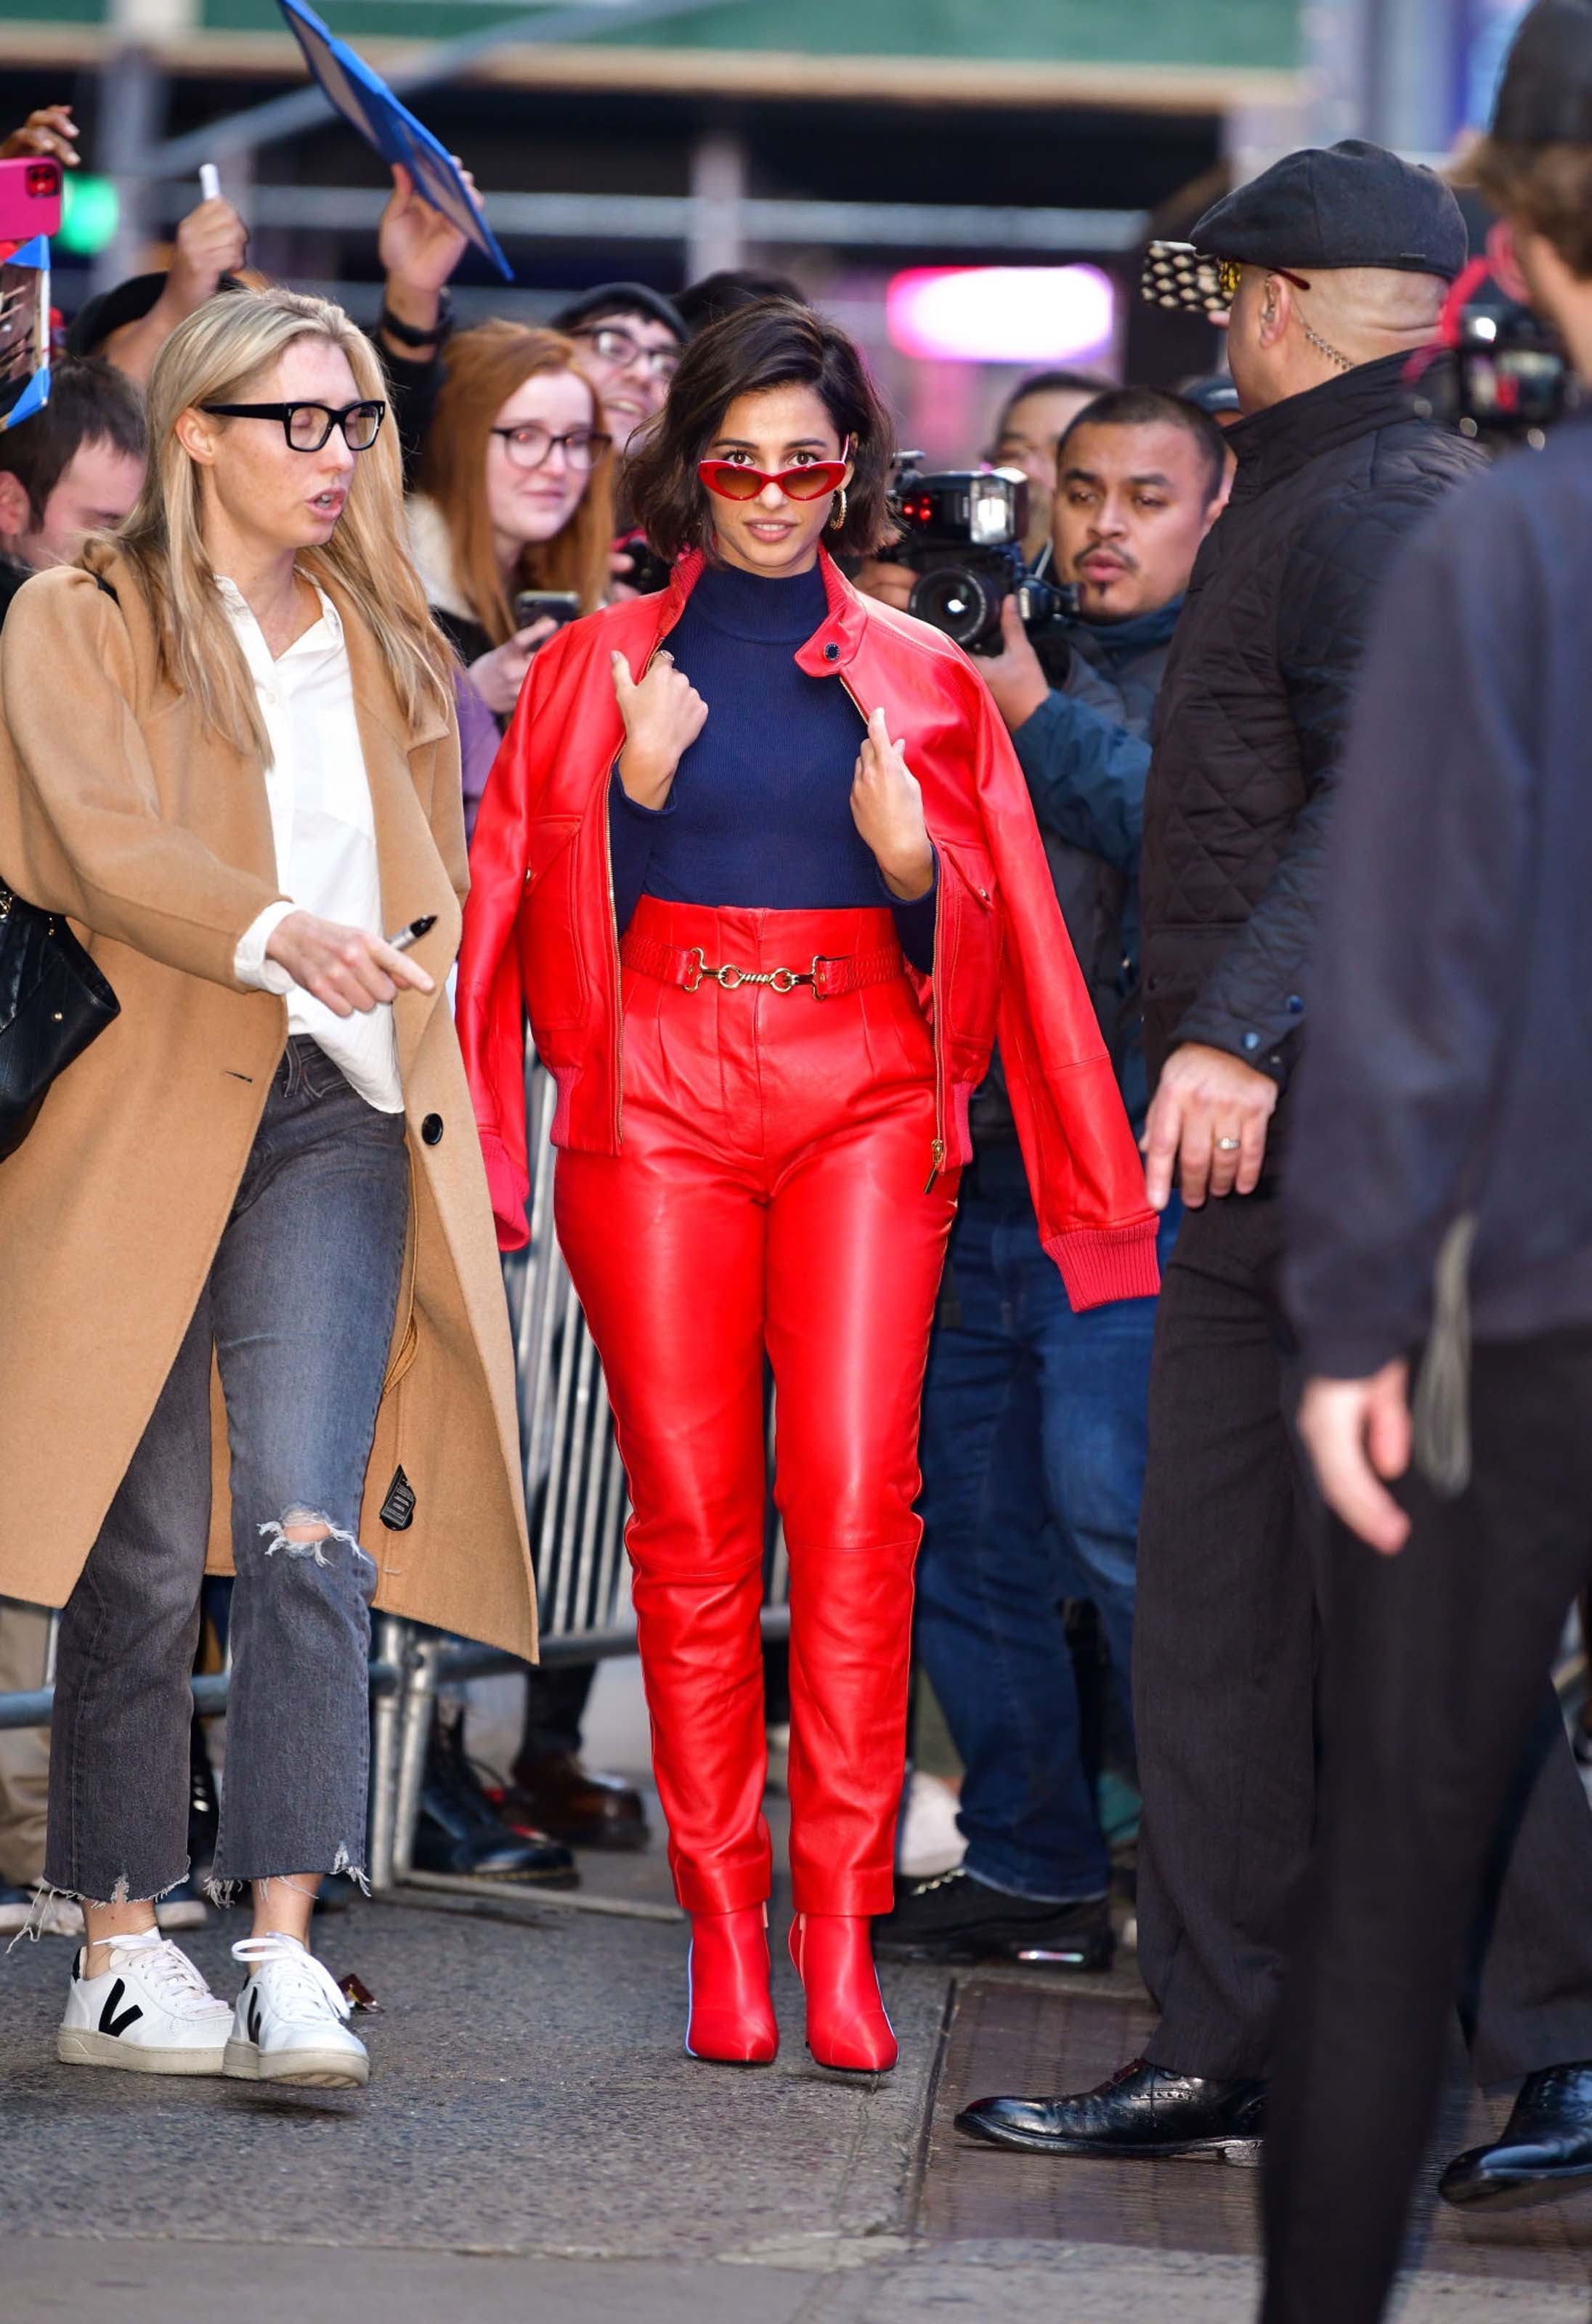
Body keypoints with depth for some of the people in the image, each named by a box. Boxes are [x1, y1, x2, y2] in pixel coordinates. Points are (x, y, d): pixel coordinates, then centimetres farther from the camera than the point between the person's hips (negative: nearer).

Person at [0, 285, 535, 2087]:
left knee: (311, 1529, -13)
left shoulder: (385, 641, 19)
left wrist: (398, 987, 12)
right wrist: (272, 932, -29)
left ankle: (287, 1958, -18)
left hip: (339, 1112, 3)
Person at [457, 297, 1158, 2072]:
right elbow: (539, 922, 7)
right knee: (689, 1505, -3)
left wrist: (912, 864, -8)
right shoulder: (600, 668, 10)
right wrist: (631, 792, -8)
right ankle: (722, 1922, 2)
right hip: (658, 1092, 0)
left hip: (863, 1089, 0)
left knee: (855, 1494, -12)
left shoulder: (921, 679, 12)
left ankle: (840, 1925, -12)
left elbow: (978, 944, 12)